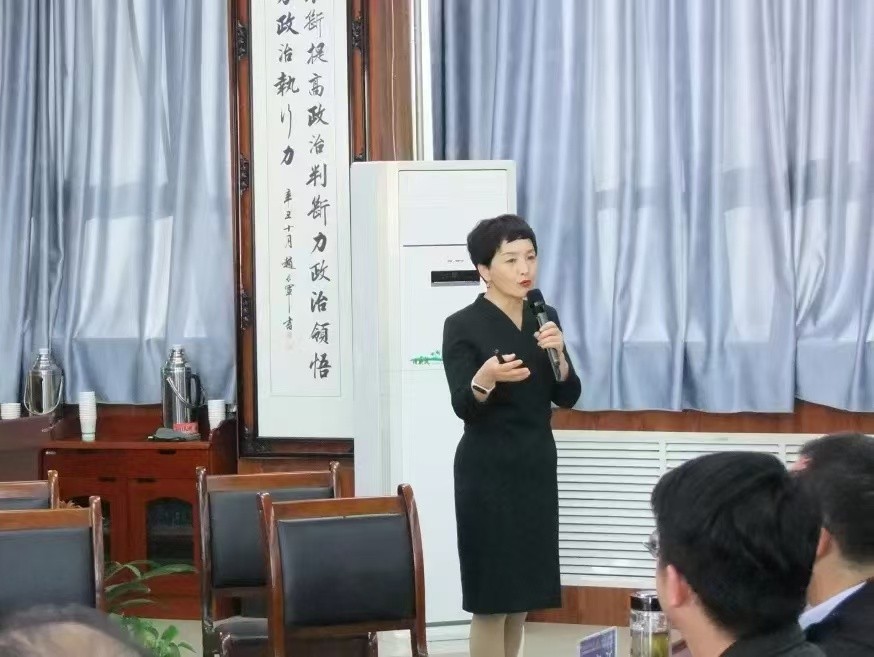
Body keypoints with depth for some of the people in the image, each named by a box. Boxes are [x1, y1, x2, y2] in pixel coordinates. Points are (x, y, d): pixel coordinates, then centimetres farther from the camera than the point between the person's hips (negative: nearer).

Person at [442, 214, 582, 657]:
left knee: (523, 588, 10)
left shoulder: (545, 317, 7)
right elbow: (464, 408, -16)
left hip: (537, 466, 6)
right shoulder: (462, 326, -10)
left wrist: (558, 354, -12)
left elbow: (567, 397, 6)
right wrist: (485, 378, -36)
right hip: (488, 471, -6)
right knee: (493, 593, -5)